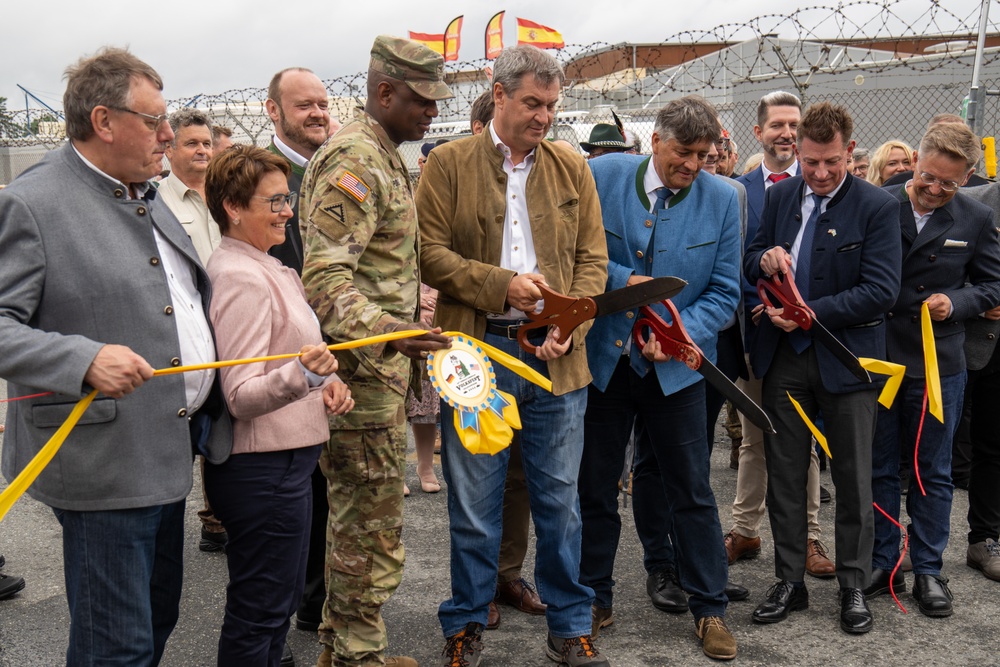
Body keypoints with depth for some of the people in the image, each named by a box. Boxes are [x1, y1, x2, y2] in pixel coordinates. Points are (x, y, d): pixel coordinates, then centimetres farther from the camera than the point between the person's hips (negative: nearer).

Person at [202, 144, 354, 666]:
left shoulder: (267, 268, 12)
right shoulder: (241, 278, -18)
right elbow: (241, 397, -23)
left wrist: (324, 383, 3)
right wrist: (303, 373, -40)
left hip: (285, 458, 10)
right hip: (261, 468, -10)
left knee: (282, 599, 21)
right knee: (259, 613, 2)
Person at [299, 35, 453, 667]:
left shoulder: (384, 157, 17)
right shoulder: (354, 162, -17)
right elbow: (324, 278, -26)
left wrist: (403, 340, 27)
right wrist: (387, 332, -39)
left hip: (379, 368, 11)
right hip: (362, 375, -11)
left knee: (356, 517, 19)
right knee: (373, 529, -1)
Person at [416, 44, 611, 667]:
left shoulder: (573, 168, 11)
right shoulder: (449, 163, 2)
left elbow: (593, 258, 9)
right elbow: (429, 252, -3)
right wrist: (502, 284, -14)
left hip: (556, 358, 2)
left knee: (560, 500, 9)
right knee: (474, 504, 7)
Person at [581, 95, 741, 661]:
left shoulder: (723, 199, -4)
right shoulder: (601, 176, -6)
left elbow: (724, 291, -3)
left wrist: (679, 332, -18)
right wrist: (622, 279, -15)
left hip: (675, 365, 0)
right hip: (602, 357, 1)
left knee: (691, 490, 7)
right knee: (595, 485, 12)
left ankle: (710, 608, 22)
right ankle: (594, 597, 29)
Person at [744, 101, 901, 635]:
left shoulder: (878, 206, -9)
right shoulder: (779, 196, 5)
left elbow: (880, 291, -15)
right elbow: (751, 261, 13)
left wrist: (808, 313, -19)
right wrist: (764, 260, -11)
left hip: (846, 358, -4)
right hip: (784, 355, 4)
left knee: (853, 478, 8)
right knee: (784, 474, 10)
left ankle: (853, 586, 23)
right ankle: (790, 581, 23)